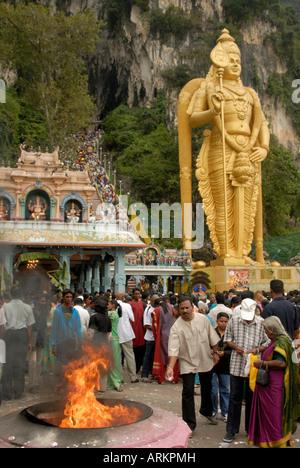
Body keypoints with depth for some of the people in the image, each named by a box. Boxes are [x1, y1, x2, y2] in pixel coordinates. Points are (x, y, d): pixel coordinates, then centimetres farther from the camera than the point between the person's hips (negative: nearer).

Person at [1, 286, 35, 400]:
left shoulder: (5, 307, 0)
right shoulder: (27, 308, 4)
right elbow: (29, 326, 5)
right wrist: (30, 342, 11)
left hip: (9, 334, -1)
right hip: (22, 334, 1)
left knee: (8, 362, 4)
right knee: (20, 363, 5)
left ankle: (7, 393, 6)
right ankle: (18, 392, 9)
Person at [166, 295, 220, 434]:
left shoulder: (203, 319, -8)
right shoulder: (176, 327, -18)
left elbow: (212, 337, 5)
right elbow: (173, 349, -23)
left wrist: (215, 352, 5)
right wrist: (170, 367, -32)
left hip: (205, 360, 4)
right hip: (188, 363, -4)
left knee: (207, 388, 21)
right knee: (187, 392, -7)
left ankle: (207, 412, 48)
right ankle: (189, 425, 5)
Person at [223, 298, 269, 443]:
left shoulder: (262, 323, -4)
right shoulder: (234, 321, 0)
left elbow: (267, 342, 3)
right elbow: (227, 339, 9)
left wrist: (257, 350, -15)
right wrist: (236, 347, -10)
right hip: (237, 365, 1)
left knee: (252, 398, 11)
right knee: (234, 398, 5)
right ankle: (231, 430, 15)